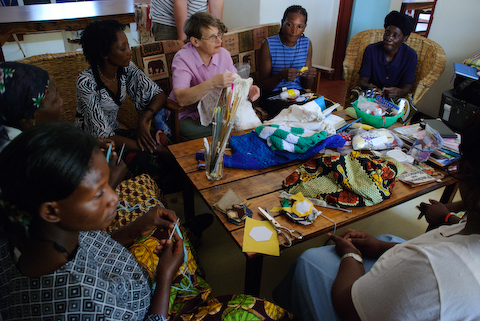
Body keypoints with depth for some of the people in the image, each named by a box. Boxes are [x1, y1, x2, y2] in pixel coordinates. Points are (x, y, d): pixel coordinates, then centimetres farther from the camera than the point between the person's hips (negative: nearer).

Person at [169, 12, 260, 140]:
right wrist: (212, 84, -42)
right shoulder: (182, 58, -16)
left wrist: (248, 89, -14)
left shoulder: (224, 54, 1)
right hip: (187, 117, -5)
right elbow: (181, 99, -30)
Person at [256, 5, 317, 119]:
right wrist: (281, 75, -29)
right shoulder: (269, 45, -8)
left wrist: (309, 76, -16)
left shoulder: (306, 44, 6)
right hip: (273, 95, -4)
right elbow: (262, 86, -10)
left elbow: (306, 86, 9)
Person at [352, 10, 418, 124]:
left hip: (398, 95, 0)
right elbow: (362, 80, -9)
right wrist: (371, 88, -35)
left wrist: (398, 92, -37)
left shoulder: (410, 56, -9)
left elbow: (407, 87, -11)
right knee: (356, 95, -32)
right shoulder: (371, 50, -8)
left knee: (404, 105, -34)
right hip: (373, 91, 0)